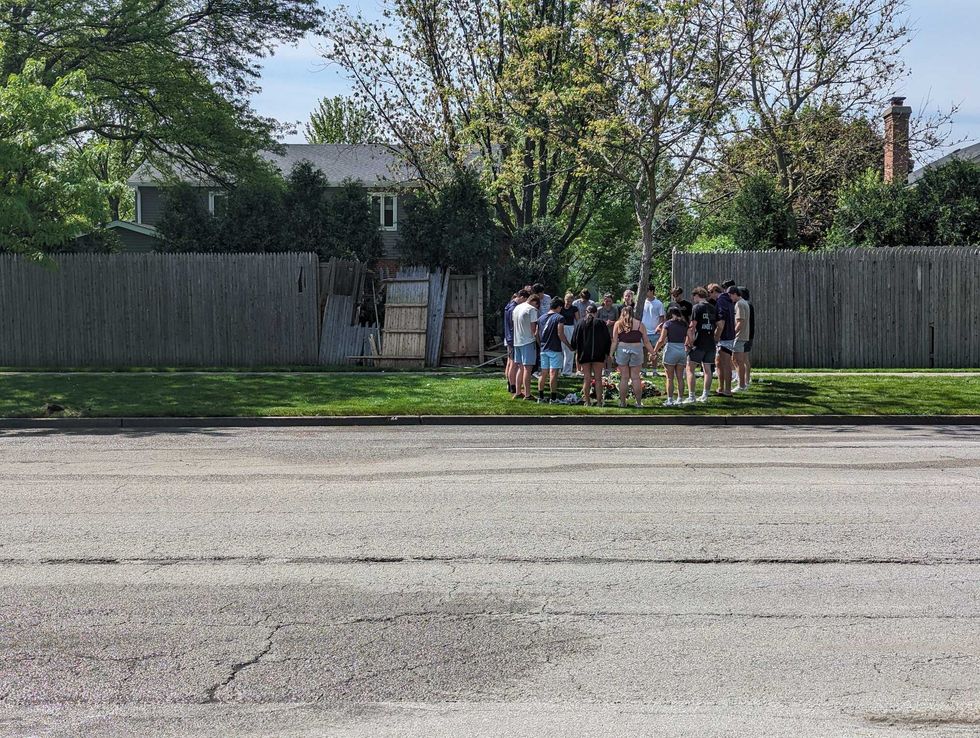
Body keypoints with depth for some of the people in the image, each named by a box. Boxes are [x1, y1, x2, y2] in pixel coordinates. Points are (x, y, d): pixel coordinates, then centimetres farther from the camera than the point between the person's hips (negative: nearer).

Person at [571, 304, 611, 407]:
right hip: (598, 355, -1)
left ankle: (587, 401, 6)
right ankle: (599, 402, -2)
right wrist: (607, 354, 11)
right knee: (598, 378, 1)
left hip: (584, 355, 1)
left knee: (587, 379, 5)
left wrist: (577, 352, 20)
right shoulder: (601, 323, -1)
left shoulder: (580, 324, 2)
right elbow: (608, 340, 2)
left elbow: (574, 340, 6)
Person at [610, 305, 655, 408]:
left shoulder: (618, 324, 5)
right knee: (635, 377, 5)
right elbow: (646, 342, 6)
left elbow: (614, 342, 0)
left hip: (622, 349, 0)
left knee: (624, 377, 5)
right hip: (637, 350, 0)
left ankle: (622, 402, 8)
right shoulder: (639, 324, 7)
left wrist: (611, 354, 2)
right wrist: (653, 353, 14)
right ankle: (639, 402, 7)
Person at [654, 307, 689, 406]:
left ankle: (670, 400, 3)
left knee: (670, 378, 3)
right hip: (682, 350, 4)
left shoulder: (668, 324, -6)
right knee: (680, 378, 9)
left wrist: (654, 351, -2)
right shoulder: (685, 324, 5)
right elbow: (688, 339, 2)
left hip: (671, 350, -4)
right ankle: (679, 399, 11)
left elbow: (662, 340, -11)